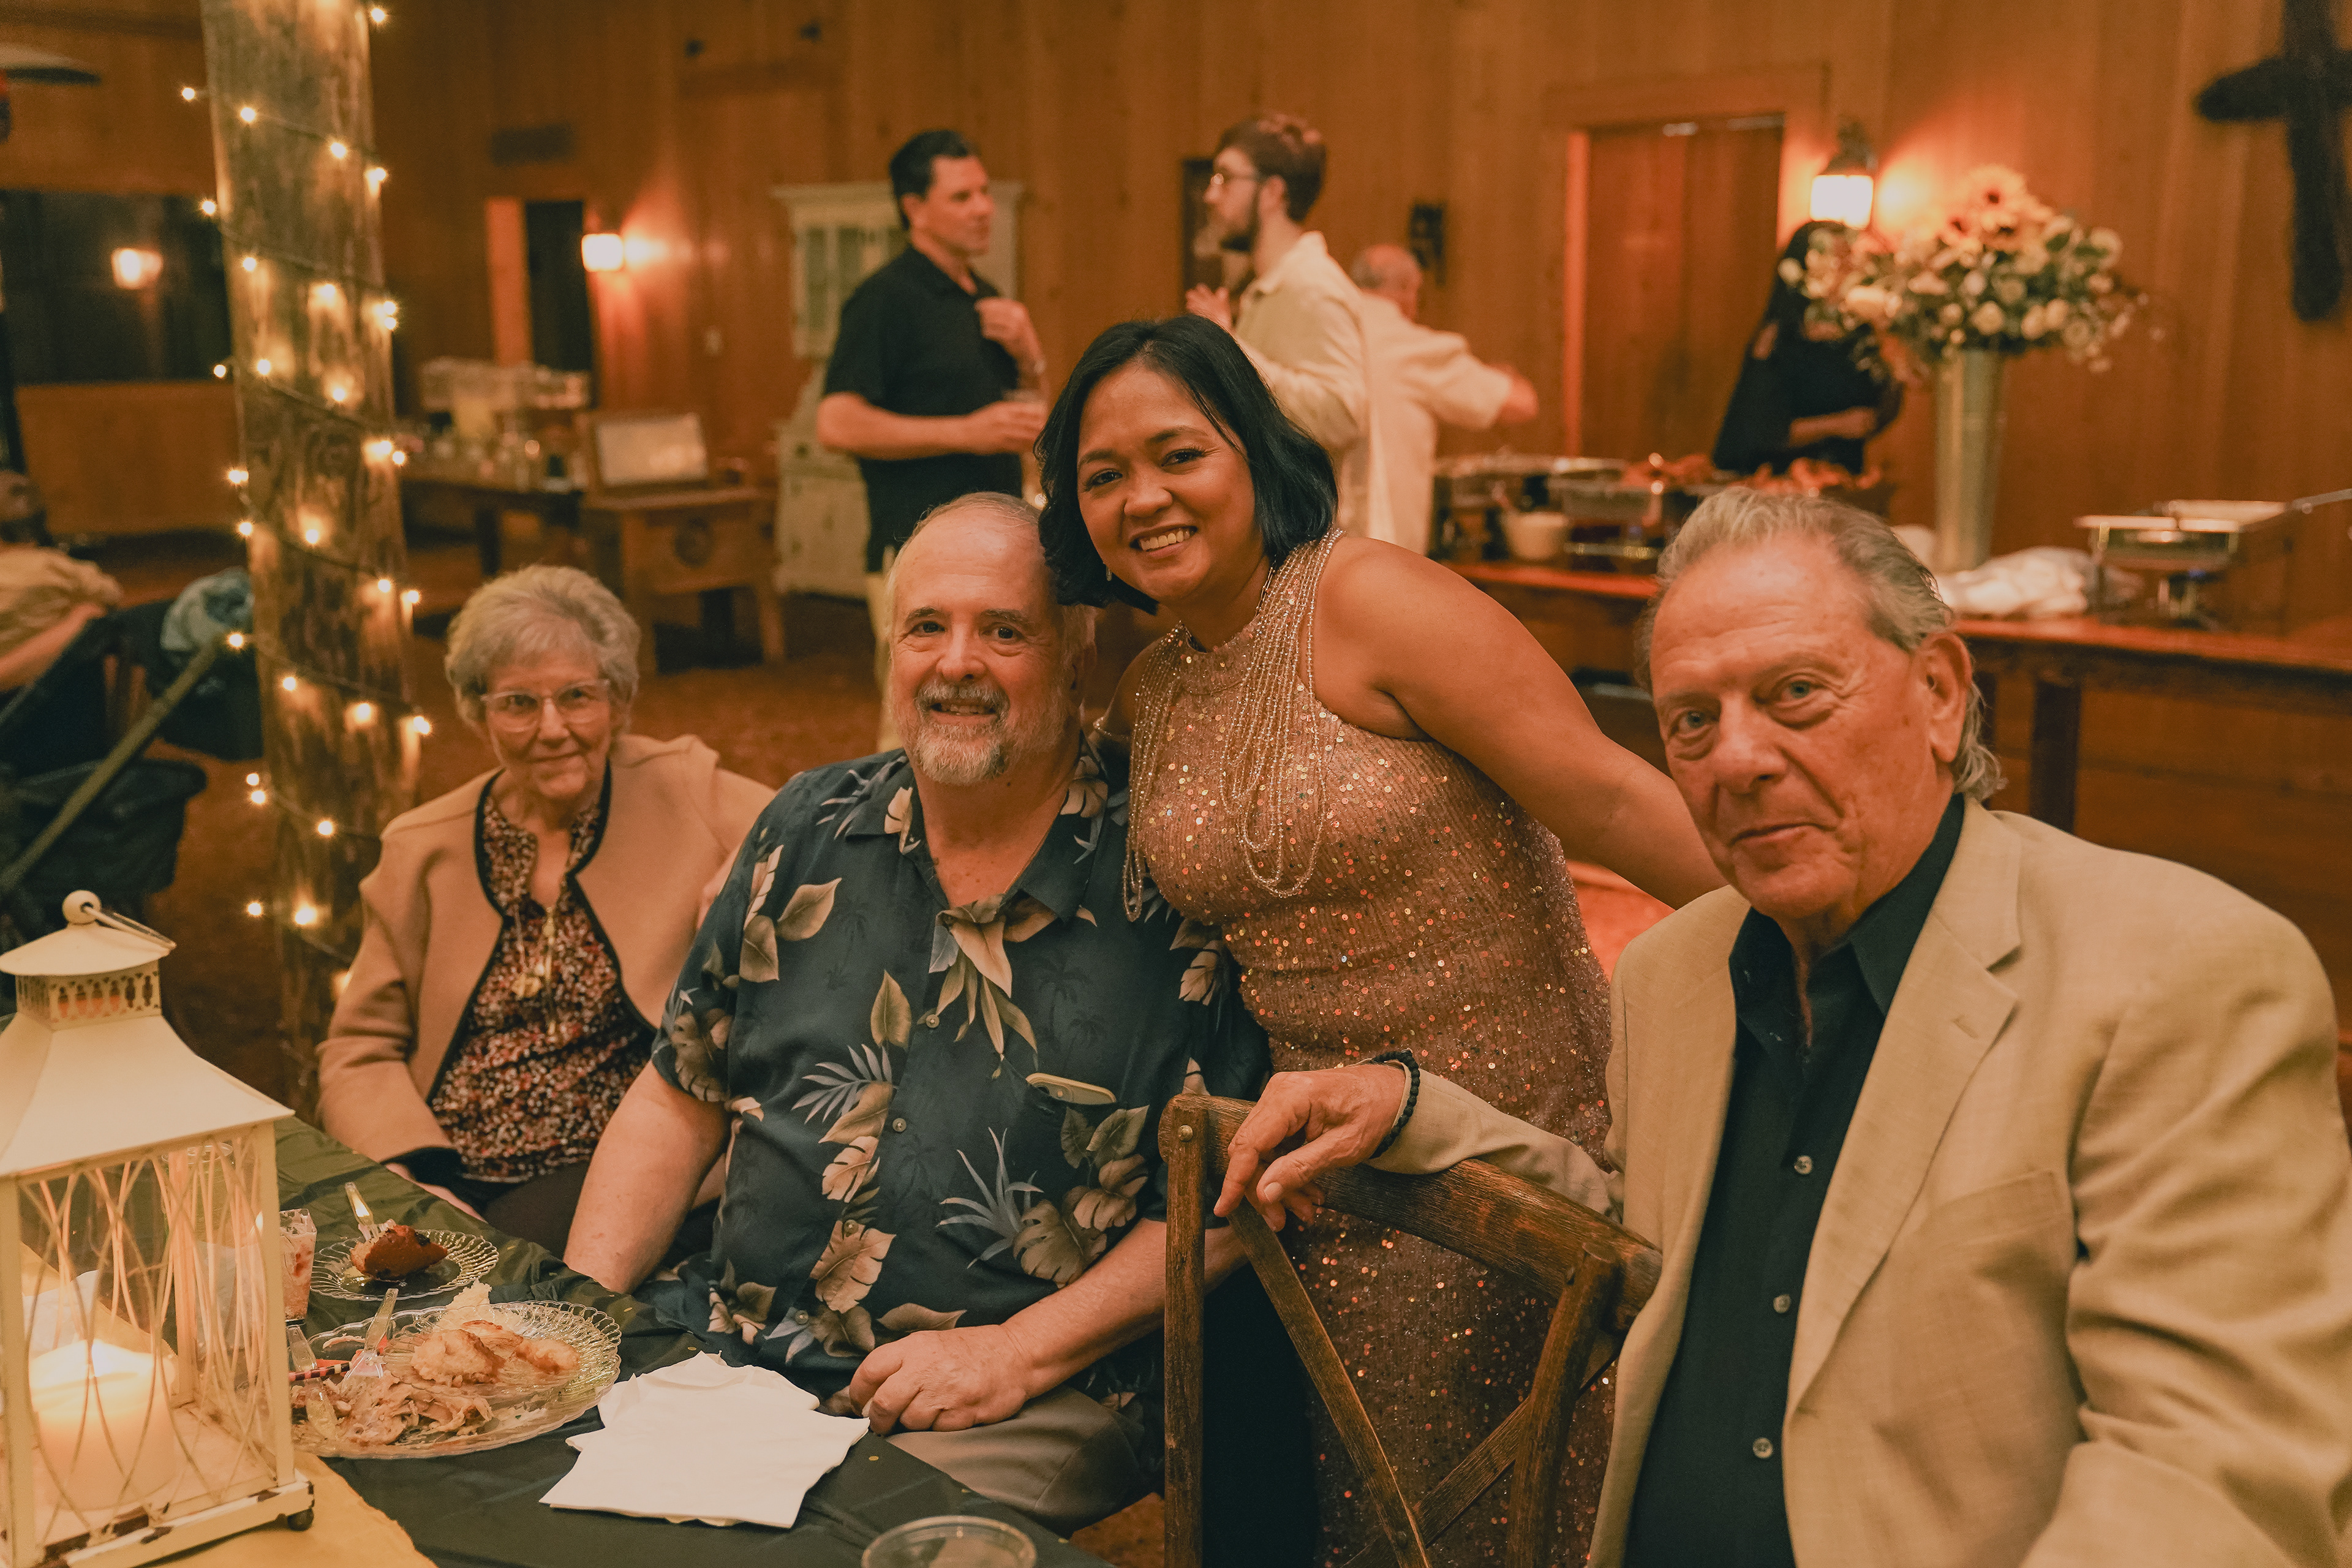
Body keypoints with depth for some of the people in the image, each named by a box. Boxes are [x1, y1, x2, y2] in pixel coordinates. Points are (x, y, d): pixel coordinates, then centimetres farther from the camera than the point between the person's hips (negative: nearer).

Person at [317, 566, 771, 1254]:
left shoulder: (687, 797, 4)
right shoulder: (421, 848, 10)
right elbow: (360, 1053, 9)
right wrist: (416, 1180, -10)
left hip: (607, 1172, -3)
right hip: (437, 1172, 3)